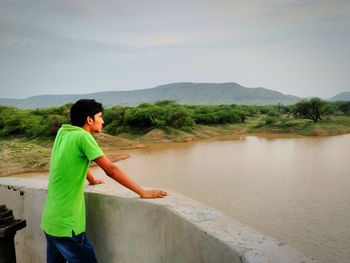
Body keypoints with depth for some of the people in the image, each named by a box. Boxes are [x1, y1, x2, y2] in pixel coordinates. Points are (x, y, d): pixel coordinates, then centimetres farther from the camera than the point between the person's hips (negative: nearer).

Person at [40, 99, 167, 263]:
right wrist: (143, 193, -15)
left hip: (49, 221, 8)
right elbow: (111, 170, -20)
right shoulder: (82, 136, -17)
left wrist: (92, 180, 36)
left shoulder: (62, 133, 5)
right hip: (66, 225, -8)